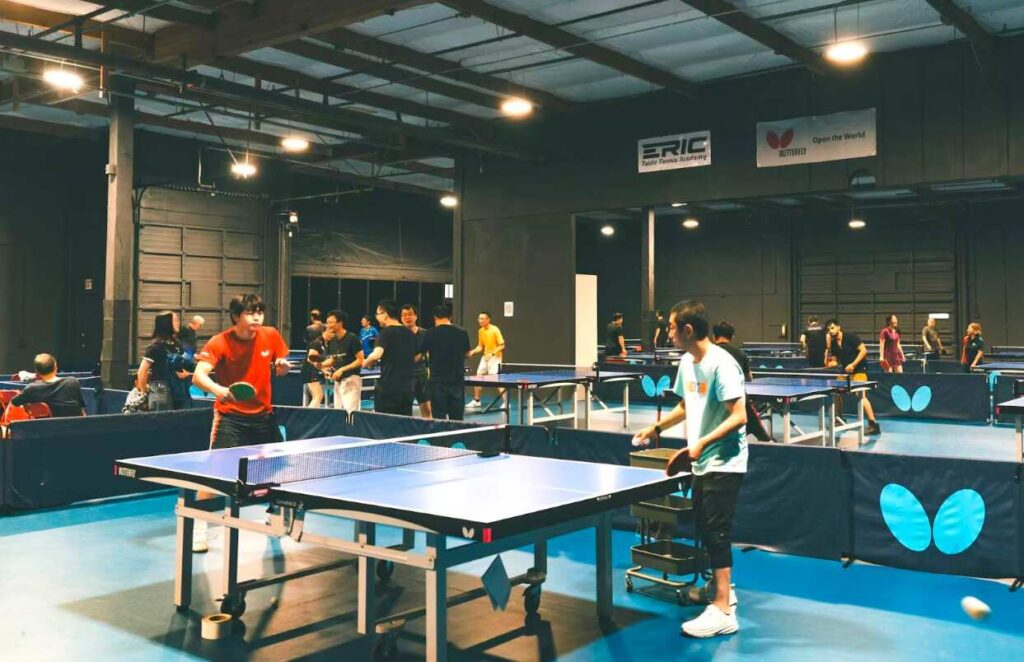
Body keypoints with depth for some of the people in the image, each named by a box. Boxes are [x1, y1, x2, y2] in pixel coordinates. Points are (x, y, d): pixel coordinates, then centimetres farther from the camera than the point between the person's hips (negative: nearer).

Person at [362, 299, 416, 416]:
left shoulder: (386, 332, -11)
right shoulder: (410, 334, 11)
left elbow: (376, 355, -24)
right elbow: (415, 358, 21)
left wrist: (366, 363, -6)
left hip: (387, 388, -6)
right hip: (407, 388, 6)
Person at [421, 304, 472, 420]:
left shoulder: (431, 333, -7)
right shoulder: (462, 333, 0)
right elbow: (467, 354, 13)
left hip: (438, 381, -2)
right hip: (457, 381, 2)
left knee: (439, 419, 2)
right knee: (457, 419, 8)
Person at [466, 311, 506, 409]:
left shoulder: (495, 330, -16)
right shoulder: (480, 331, 4)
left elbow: (502, 346, -15)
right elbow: (480, 346, 11)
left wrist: (492, 353, -24)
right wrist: (473, 351, -7)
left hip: (495, 358, -7)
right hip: (485, 357, 7)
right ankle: (476, 401, 21)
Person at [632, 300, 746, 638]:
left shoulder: (721, 363, -20)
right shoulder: (687, 362, 7)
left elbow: (738, 416, -23)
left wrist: (701, 444, -29)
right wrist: (657, 428, 16)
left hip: (724, 462, -9)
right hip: (703, 463, 9)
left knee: (716, 531, -8)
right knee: (705, 527, 16)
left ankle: (723, 612, -2)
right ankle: (721, 588, 34)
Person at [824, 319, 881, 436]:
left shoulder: (850, 336, -15)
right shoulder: (833, 343, 4)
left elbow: (863, 350, -19)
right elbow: (835, 361, 9)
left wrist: (853, 364, -24)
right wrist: (829, 364, -14)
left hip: (859, 370, -8)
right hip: (845, 371, 8)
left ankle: (873, 425, -24)